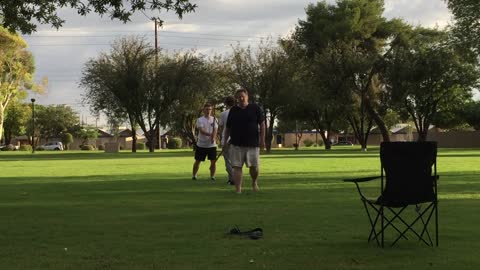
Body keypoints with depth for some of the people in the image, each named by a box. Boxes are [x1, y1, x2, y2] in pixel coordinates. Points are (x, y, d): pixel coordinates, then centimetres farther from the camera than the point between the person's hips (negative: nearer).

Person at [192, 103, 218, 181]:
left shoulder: (214, 119, 5)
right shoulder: (200, 120, -4)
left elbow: (215, 130, -7)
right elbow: (201, 130, -19)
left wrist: (213, 137, -28)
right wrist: (210, 134, -37)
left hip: (212, 144, 2)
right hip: (201, 144, -2)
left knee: (213, 161, -1)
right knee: (197, 161, 6)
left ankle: (212, 176, 9)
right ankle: (194, 175, 18)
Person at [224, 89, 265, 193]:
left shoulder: (255, 108, 4)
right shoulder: (233, 110, 10)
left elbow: (262, 124, 3)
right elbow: (228, 128, 14)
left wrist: (262, 140, -4)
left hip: (252, 144, -1)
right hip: (236, 144, 1)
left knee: (254, 166, 4)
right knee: (237, 167, -5)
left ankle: (254, 182, 32)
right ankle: (238, 189, -3)